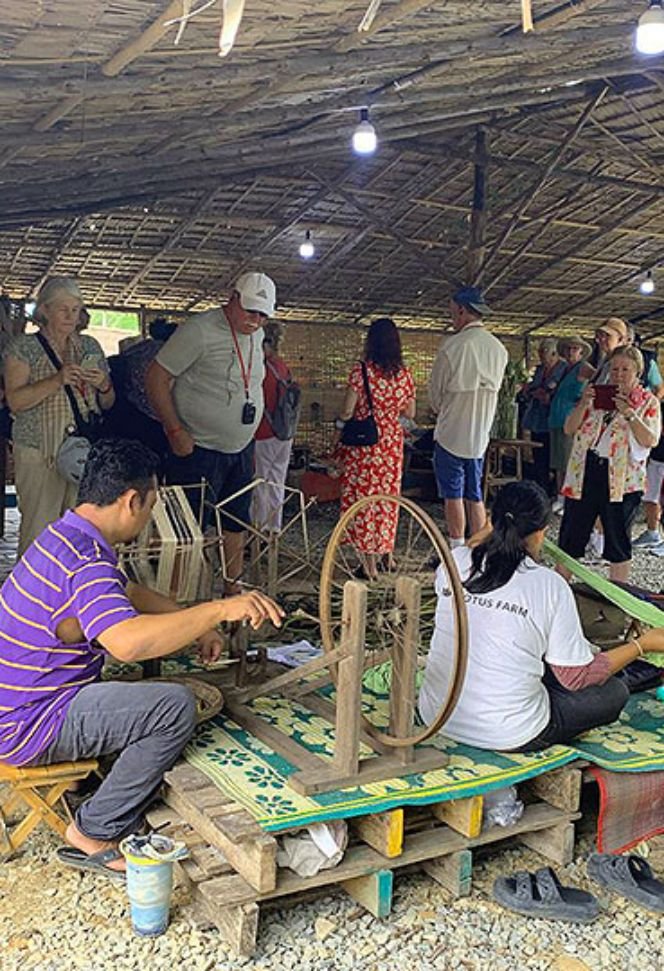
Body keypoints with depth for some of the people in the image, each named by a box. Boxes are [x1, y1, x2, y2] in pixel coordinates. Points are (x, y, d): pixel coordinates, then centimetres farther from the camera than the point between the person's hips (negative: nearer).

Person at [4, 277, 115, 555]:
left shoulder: (90, 346, 15)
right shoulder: (24, 347, 3)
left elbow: (107, 404, 18)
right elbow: (15, 401, -8)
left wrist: (103, 386, -5)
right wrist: (57, 380, -20)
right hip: (39, 452, -3)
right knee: (38, 525, -7)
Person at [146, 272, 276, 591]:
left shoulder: (255, 336, 8)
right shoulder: (200, 330, -16)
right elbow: (156, 377, -16)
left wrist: (249, 436, 16)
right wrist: (175, 431, -20)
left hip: (241, 448, 8)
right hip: (199, 449, -8)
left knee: (237, 525, 17)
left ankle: (233, 589, 31)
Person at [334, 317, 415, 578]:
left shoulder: (362, 369, -12)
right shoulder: (405, 374, 1)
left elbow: (347, 411, -13)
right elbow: (409, 413, 8)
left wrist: (340, 429, 3)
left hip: (363, 442, -4)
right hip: (393, 442, 4)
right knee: (387, 496, 17)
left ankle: (369, 562, 7)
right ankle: (386, 553, 28)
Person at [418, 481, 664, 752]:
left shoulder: (457, 562, -5)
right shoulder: (550, 586, -16)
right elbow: (577, 677, -7)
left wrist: (488, 533, 39)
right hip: (507, 736, -5)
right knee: (615, 691, 11)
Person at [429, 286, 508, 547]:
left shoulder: (453, 345, -15)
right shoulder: (499, 349, 3)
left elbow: (435, 390, -4)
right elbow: (494, 388, 11)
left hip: (451, 433, -6)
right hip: (481, 433, 6)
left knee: (453, 495, 2)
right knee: (475, 495, 13)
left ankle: (457, 548, 4)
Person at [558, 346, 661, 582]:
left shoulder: (648, 402, 2)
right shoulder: (597, 395, 12)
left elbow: (651, 440, -11)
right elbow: (569, 429, 6)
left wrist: (628, 412, -19)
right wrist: (583, 404, -9)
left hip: (621, 480, -3)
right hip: (584, 475, 3)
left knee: (618, 541, 7)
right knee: (571, 536, 8)